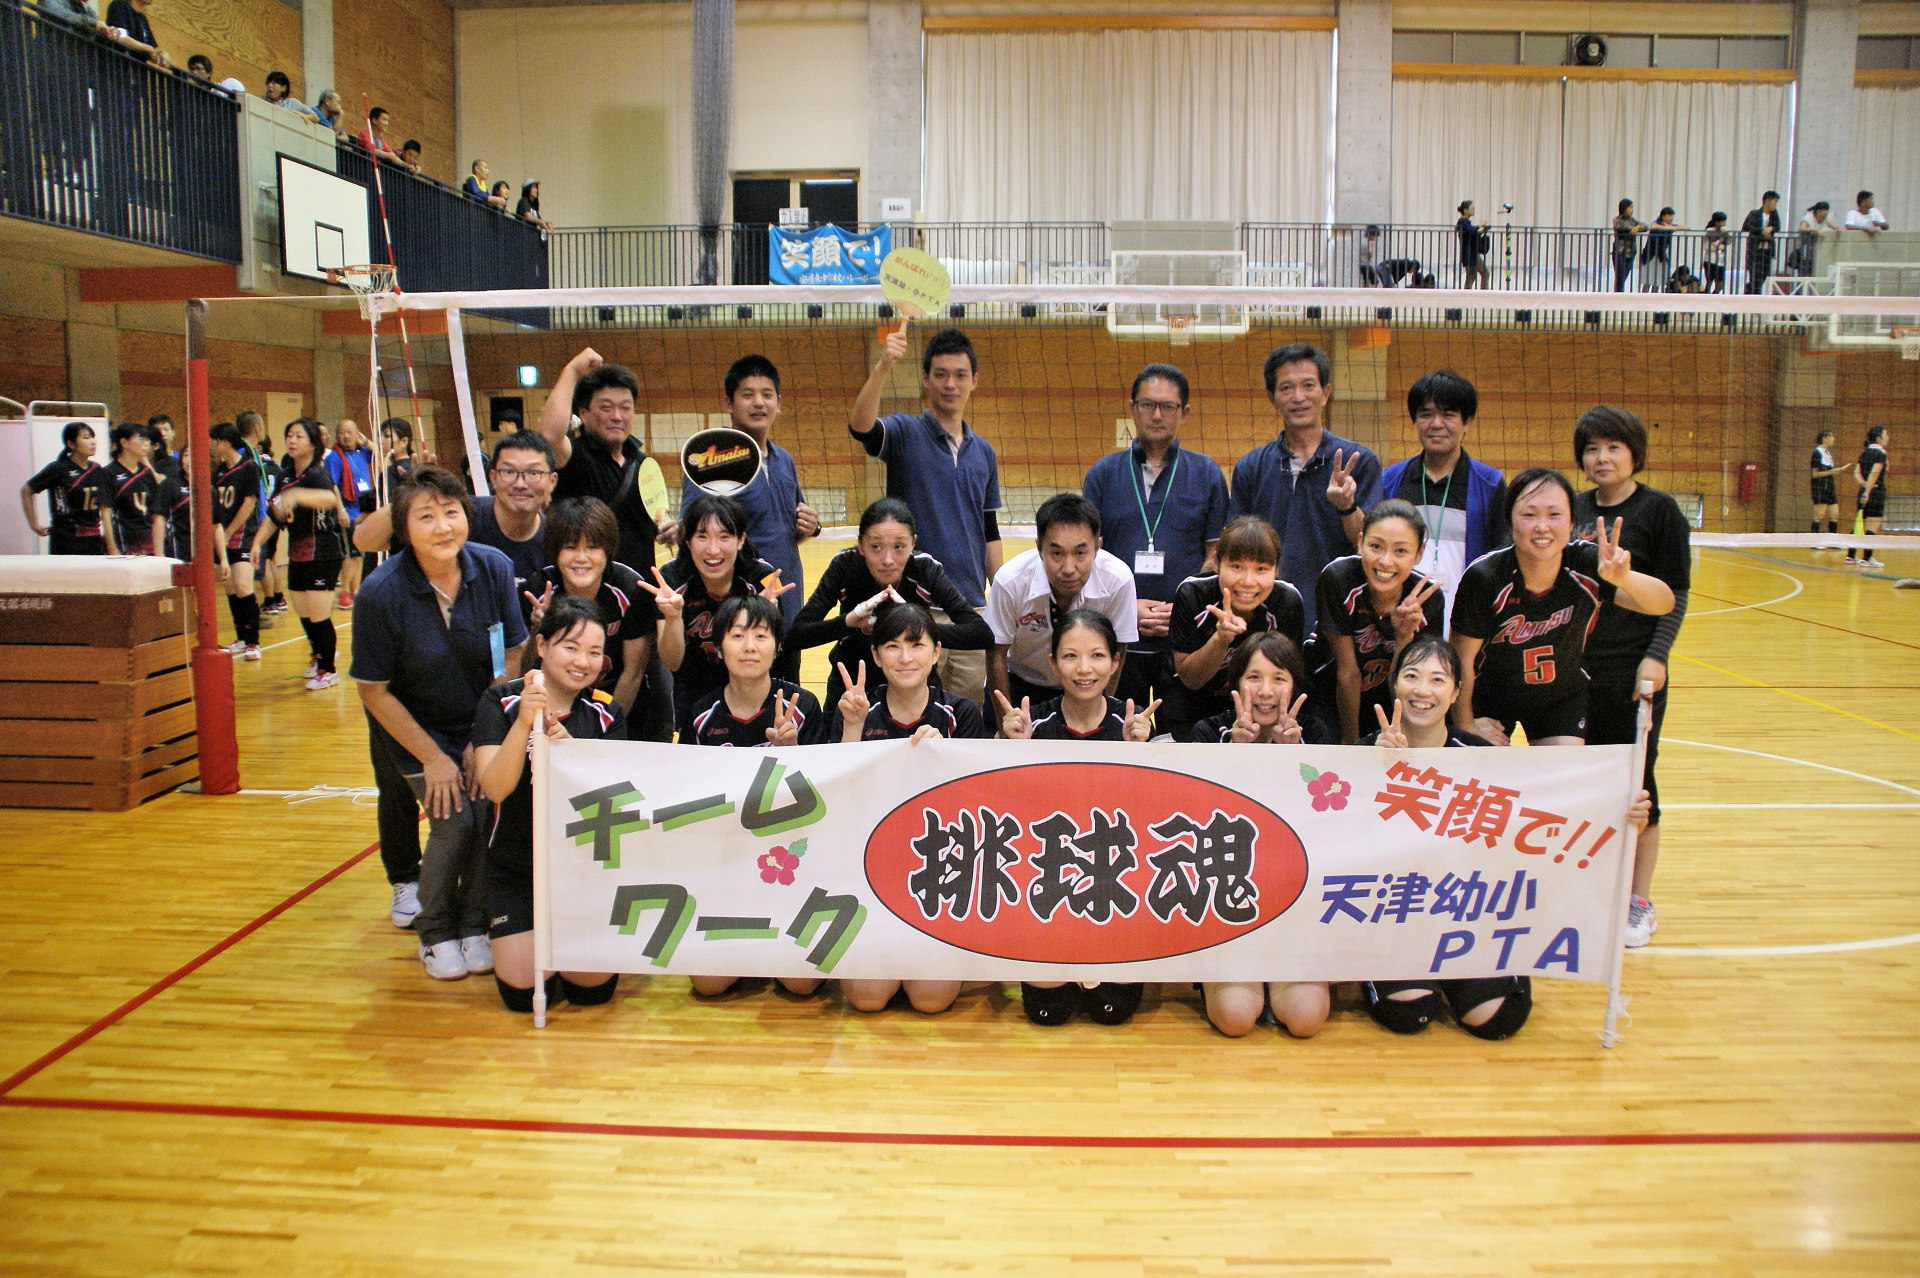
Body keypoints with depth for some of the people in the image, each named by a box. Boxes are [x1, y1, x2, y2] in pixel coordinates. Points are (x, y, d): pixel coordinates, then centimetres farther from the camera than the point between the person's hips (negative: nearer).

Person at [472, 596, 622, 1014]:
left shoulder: (605, 713, -2)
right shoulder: (501, 702, -8)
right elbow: (495, 788, -19)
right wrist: (524, 723, -33)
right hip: (515, 868, -1)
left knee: (593, 989, -6)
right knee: (524, 992, -7)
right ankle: (503, 932, 26)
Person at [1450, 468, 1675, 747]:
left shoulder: (1586, 566, -24)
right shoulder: (1485, 577, -29)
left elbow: (1663, 604, -33)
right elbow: (1462, 659, -19)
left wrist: (1622, 578, -54)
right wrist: (1465, 725, -9)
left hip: (1563, 697, 2)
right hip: (1489, 699, -2)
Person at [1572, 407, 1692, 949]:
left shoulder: (1659, 509, -4)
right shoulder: (1576, 509, 9)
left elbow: (1676, 593, -6)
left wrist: (1656, 656, -16)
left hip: (1633, 672, -4)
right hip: (1575, 667, 4)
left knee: (1634, 783, 3)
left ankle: (1639, 903, 15)